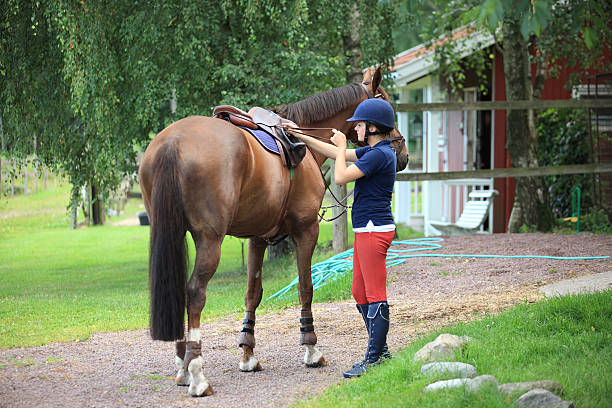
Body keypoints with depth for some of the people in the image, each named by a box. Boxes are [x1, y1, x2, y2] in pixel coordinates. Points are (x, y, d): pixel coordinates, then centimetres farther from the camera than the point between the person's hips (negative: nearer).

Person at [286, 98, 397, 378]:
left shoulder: (380, 154, -16)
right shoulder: (373, 151, 14)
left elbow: (340, 177, -18)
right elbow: (335, 153, 22)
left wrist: (341, 146, -4)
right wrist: (300, 136, 22)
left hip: (374, 231, -10)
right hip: (366, 231, 10)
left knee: (375, 295, -7)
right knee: (360, 293, 14)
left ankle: (374, 359, -5)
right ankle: (380, 350, 21)